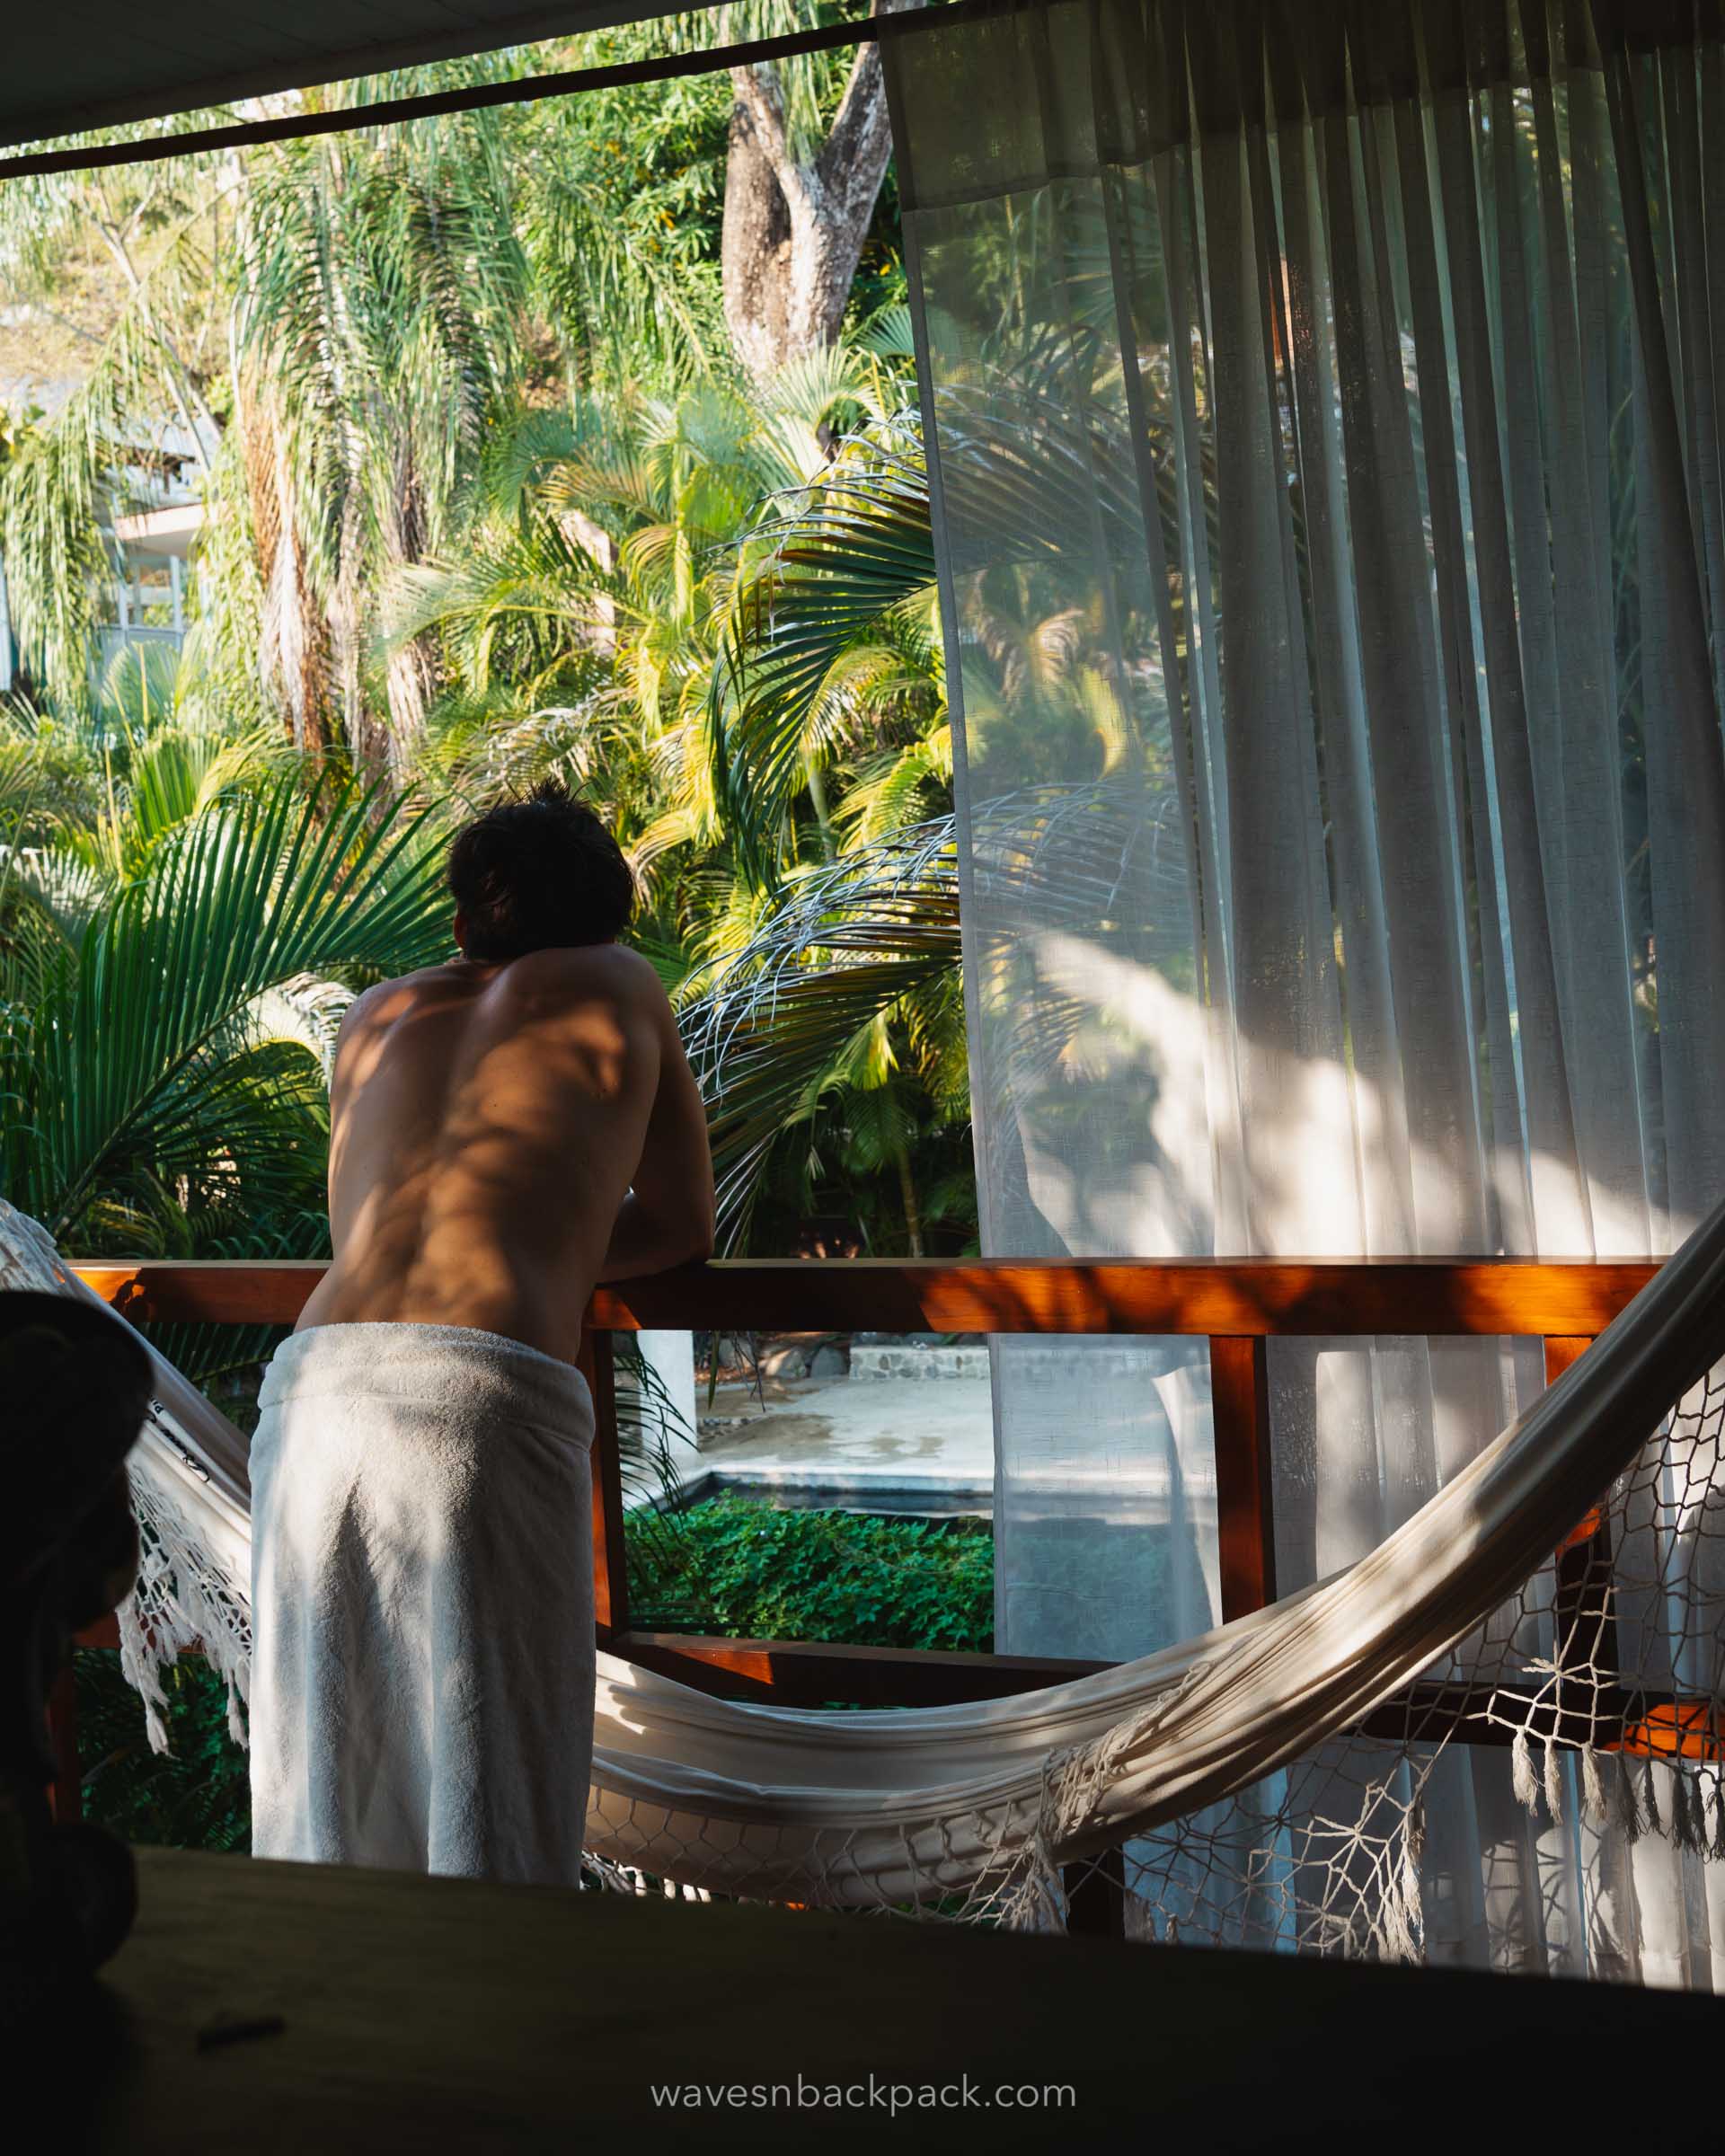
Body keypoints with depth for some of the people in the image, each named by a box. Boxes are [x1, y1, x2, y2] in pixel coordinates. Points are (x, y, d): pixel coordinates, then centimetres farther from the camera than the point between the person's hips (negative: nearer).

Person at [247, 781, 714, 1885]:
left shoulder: (378, 1017, 31)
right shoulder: (620, 984, 23)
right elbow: (683, 1227, 29)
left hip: (314, 1391, 4)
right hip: (485, 1402, -4)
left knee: (323, 1808, 13)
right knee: (489, 1834, -1)